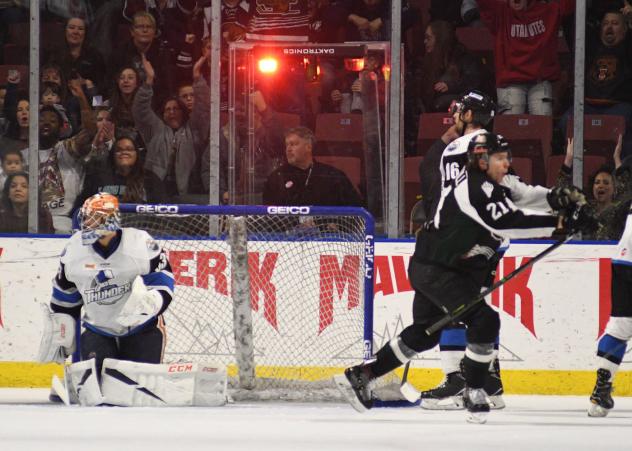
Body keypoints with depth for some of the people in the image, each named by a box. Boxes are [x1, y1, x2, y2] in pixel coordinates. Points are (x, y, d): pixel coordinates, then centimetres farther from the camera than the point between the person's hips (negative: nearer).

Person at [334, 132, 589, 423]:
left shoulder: (489, 185, 9)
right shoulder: (474, 189, -23)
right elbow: (509, 224, -32)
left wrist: (563, 200, -6)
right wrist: (558, 222, -34)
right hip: (433, 270, -11)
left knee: (425, 333, 22)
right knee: (484, 320, -20)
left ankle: (360, 376, 29)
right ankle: (473, 393, -9)